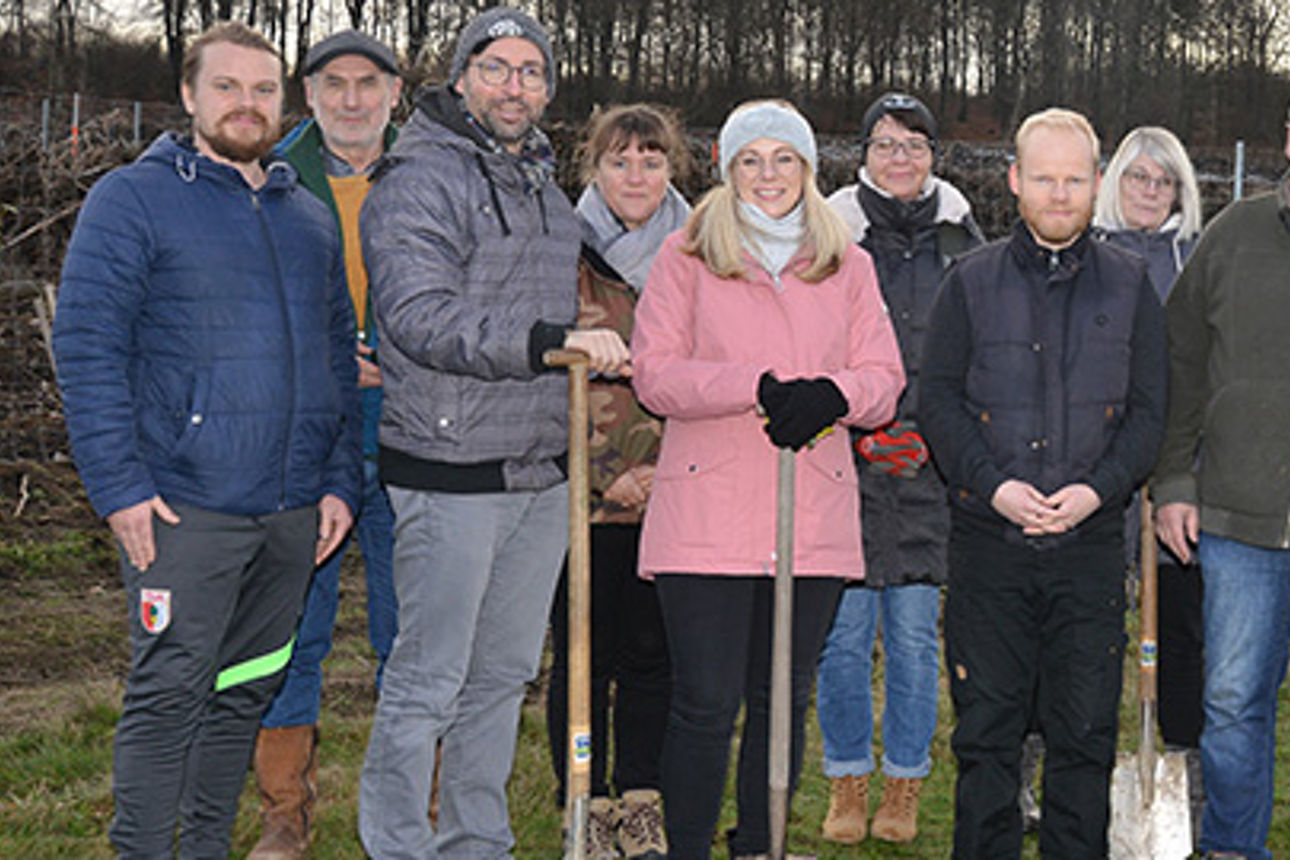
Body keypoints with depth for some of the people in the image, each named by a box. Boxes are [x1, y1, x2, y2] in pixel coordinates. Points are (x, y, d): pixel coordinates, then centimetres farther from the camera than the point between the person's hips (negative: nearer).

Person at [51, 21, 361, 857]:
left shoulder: (310, 216, 16)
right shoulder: (133, 199, -2)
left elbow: (340, 354, 18)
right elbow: (86, 346, -8)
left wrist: (341, 479, 9)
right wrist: (120, 485, -14)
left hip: (294, 508, 6)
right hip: (185, 505, -6)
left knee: (246, 691, 13)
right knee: (169, 693, -4)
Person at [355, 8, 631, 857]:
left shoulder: (548, 190, 17)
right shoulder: (418, 182, -9)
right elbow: (422, 319, -21)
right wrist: (550, 339, -27)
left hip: (543, 473, 8)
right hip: (450, 477, -8)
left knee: (505, 675, 14)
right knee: (427, 683, -2)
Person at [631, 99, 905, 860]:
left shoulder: (849, 265, 14)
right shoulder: (686, 257, 5)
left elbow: (884, 381, 7)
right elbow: (655, 373, -5)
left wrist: (829, 395, -15)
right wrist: (761, 387, -18)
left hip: (816, 519, 3)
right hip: (707, 516, -3)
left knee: (784, 699, 10)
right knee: (706, 704, -4)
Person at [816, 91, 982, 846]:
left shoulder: (962, 242, 9)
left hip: (930, 468, 1)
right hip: (843, 458, -1)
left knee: (914, 634, 4)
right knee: (844, 632, 1)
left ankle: (904, 790, 17)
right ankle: (847, 785, 16)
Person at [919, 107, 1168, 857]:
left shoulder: (1130, 284, 7)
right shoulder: (972, 281, 5)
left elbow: (1150, 409, 6)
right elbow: (937, 399, 2)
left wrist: (1098, 488, -9)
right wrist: (992, 484, -12)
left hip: (1092, 538, 1)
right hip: (988, 536, 0)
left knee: (1086, 731, 5)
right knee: (986, 726, 6)